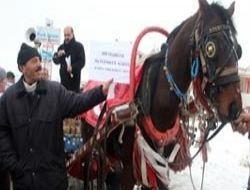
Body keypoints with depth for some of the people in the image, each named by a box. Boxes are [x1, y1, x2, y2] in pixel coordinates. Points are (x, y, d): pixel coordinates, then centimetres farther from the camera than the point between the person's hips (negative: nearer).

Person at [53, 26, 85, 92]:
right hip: (63, 77, 5)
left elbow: (82, 62, -9)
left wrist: (72, 68, -24)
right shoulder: (61, 47, 13)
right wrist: (58, 55, -12)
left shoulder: (78, 46, -2)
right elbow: (56, 61, 10)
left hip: (74, 77, -4)